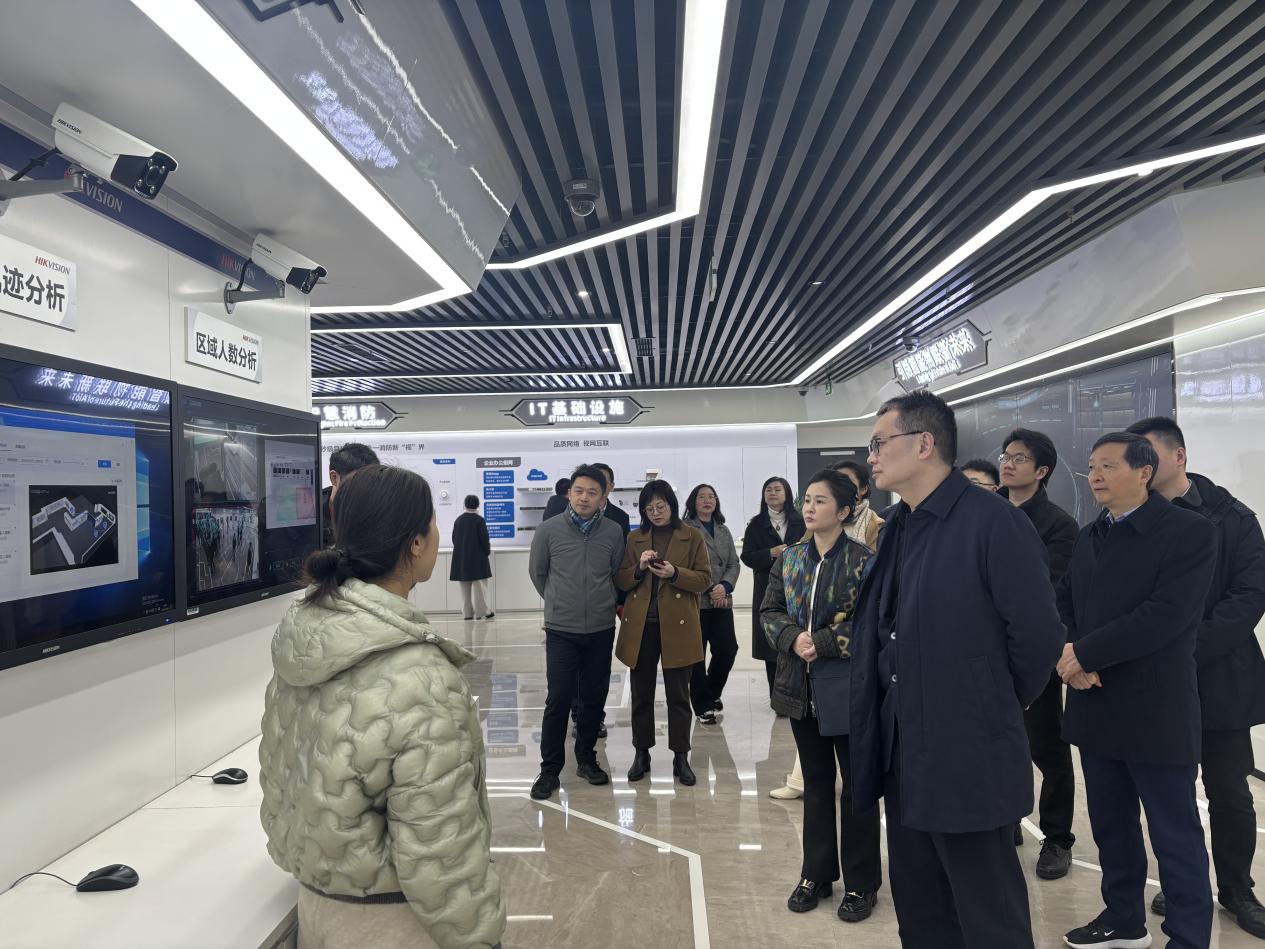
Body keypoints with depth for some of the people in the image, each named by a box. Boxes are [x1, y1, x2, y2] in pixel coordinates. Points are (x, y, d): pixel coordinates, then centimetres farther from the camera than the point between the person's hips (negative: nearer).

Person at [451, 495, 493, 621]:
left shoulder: (458, 520, 4)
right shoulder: (479, 520, -10)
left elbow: (454, 539, 9)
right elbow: (484, 539, -12)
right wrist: (487, 552, 3)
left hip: (461, 557, 5)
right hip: (477, 557, -5)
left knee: (465, 587, 11)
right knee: (479, 586, 1)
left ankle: (467, 612, 11)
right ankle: (482, 611, 1)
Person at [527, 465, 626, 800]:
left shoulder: (613, 532, -3)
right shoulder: (548, 530, -7)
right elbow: (537, 572, 7)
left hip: (601, 629, 2)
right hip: (561, 630, -2)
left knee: (594, 697, 11)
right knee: (559, 699, -2)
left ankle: (586, 758, 29)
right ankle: (550, 769, 13)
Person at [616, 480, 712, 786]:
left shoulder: (692, 536, 1)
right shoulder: (634, 539, 8)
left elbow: (704, 579, -3)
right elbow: (620, 581, 6)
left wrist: (675, 573, -19)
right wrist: (639, 568, -13)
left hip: (677, 625, -2)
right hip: (640, 626, 2)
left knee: (678, 695, 7)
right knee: (641, 694, 11)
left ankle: (681, 756, 20)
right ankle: (641, 753, 25)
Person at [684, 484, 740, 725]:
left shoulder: (724, 531, 16)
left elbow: (734, 564, 12)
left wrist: (725, 585, -7)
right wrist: (708, 590, -13)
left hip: (722, 601, 5)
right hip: (695, 601, -5)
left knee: (728, 648, 1)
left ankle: (713, 691, 28)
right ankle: (703, 704, 15)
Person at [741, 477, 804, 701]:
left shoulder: (799, 522, 7)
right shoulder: (756, 525, 8)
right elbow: (747, 556, 2)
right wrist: (771, 553, -12)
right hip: (768, 591, 1)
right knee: (771, 644, 0)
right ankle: (776, 696, 9)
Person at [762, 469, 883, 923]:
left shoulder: (864, 560, -11)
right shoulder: (789, 558, 5)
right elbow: (770, 610, 5)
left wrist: (822, 643, -21)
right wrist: (794, 639, -13)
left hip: (850, 689, -4)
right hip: (802, 687, 5)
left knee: (857, 785, 10)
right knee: (815, 782, 17)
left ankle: (861, 883, 27)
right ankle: (816, 874, 32)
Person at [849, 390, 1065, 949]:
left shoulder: (993, 521, -16)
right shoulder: (898, 528, 9)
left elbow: (1038, 633, -17)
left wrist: (1002, 705, -3)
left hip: (968, 757, -8)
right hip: (903, 753, 8)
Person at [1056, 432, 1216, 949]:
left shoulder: (1190, 531, -11)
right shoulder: (1089, 537, 11)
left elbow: (1167, 614, -21)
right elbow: (1064, 603, 11)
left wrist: (1085, 653, -18)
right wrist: (1069, 657, -8)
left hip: (1155, 711, -6)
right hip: (1096, 707, 7)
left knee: (1175, 834, 7)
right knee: (1110, 824, 18)